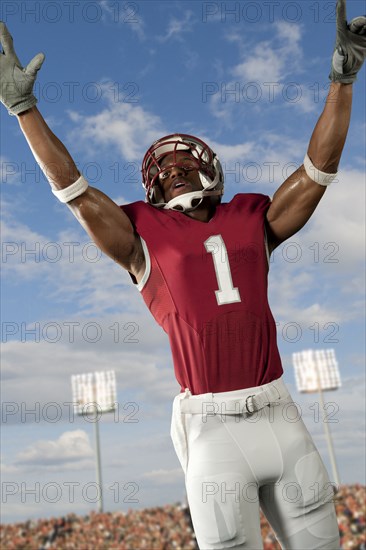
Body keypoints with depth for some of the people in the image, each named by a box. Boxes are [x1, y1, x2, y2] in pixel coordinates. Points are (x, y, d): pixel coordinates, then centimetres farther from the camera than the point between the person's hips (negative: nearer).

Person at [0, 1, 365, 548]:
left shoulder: (252, 222, 10)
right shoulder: (146, 238, 3)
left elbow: (317, 170, 9)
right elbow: (75, 191, 0)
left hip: (279, 416, 3)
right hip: (212, 427, -3)